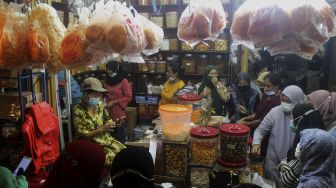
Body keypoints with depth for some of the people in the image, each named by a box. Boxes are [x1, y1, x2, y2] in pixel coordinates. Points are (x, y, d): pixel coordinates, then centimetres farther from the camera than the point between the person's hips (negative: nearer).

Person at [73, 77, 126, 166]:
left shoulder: (100, 105, 3)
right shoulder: (78, 111, -13)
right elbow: (83, 135, -14)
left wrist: (116, 123, -12)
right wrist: (102, 129, -22)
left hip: (106, 139, 5)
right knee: (112, 158, -25)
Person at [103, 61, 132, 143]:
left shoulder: (124, 82, -6)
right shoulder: (106, 81, 10)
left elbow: (128, 97, -9)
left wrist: (113, 102, -12)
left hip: (118, 112, -4)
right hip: (107, 111, 4)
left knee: (119, 136, 0)